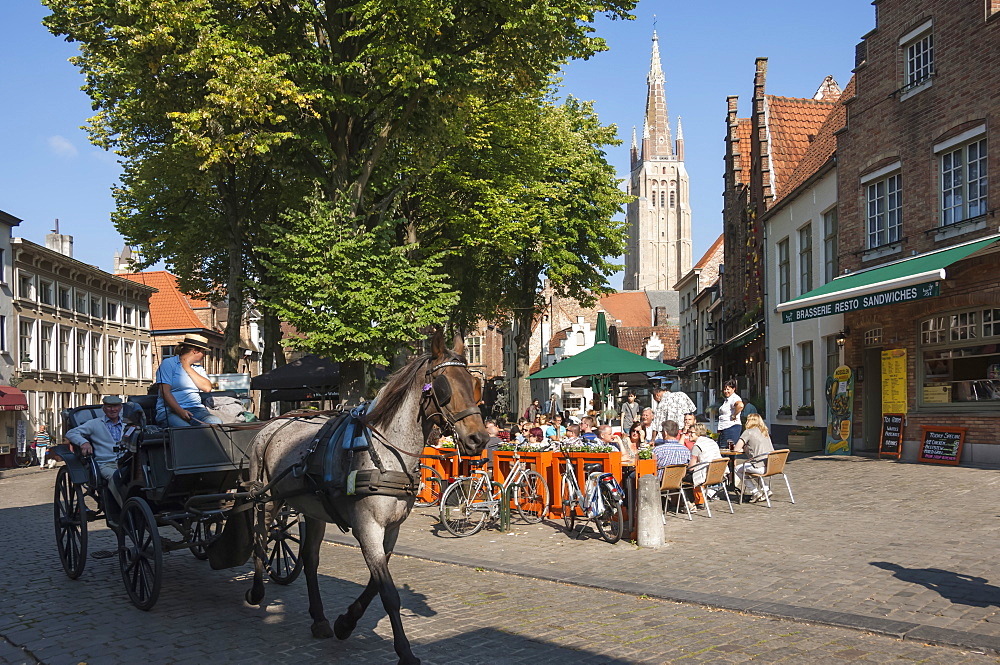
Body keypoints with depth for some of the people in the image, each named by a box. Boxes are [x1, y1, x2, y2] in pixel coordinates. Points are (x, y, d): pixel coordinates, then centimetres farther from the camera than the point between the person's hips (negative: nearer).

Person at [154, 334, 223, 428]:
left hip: (196, 409, 5)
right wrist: (180, 411, -22)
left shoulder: (199, 368, 22)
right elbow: (165, 392, -7)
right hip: (170, 411, -5)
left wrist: (187, 367, 2)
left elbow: (207, 388, 2)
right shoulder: (168, 364, 5)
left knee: (216, 422, -27)